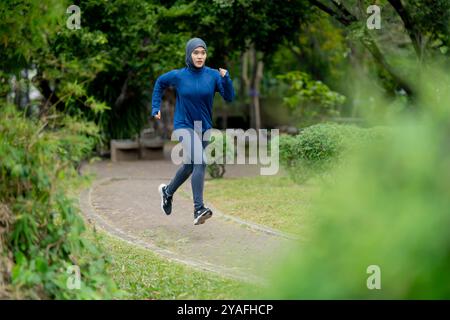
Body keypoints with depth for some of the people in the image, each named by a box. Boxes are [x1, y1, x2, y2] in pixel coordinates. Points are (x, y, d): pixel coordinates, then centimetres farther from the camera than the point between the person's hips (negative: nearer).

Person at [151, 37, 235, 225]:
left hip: (204, 128, 4)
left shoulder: (213, 75, -4)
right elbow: (160, 83, 13)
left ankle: (168, 191, 47)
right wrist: (156, 107, 9)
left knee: (189, 166, 18)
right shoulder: (178, 76, -6)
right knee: (199, 160, -27)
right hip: (184, 126, -4)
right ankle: (199, 209, -31)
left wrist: (226, 78, -24)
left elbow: (229, 98, -10)